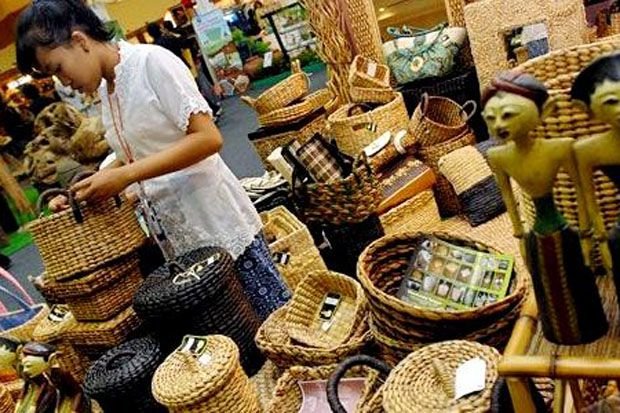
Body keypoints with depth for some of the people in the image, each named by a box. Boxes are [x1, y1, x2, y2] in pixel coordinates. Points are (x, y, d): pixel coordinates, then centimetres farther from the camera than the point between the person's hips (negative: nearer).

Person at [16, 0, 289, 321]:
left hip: (218, 223, -7)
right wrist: (81, 195, 3)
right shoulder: (105, 89, 10)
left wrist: (125, 175, -22)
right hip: (176, 235, 8)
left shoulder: (151, 61, -13)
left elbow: (208, 138, -20)